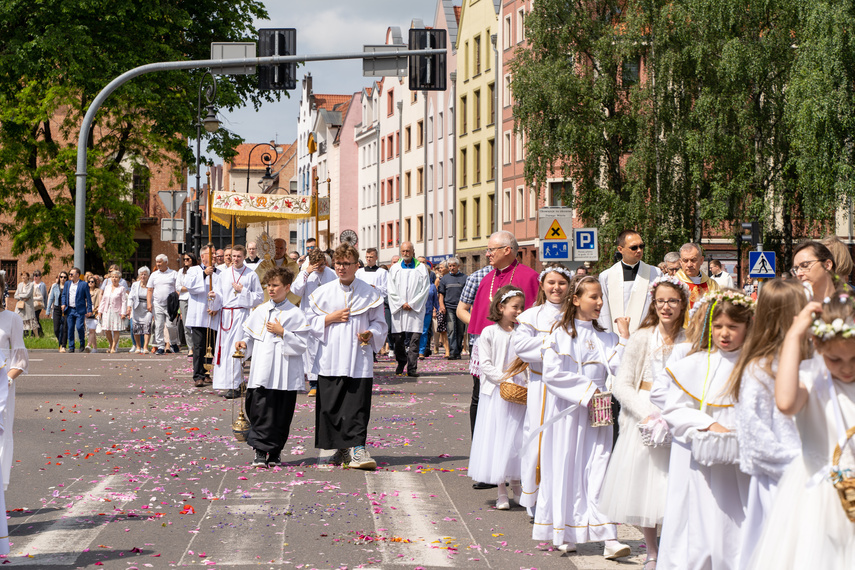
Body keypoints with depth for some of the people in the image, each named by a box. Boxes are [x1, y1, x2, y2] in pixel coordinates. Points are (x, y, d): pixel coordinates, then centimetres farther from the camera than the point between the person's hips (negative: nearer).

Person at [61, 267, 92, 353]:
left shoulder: (83, 285, -3)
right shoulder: (67, 283, 12)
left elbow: (88, 298, -2)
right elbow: (64, 294, 17)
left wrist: (89, 310, -6)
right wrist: (63, 304, -1)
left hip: (79, 310, -5)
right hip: (70, 310, 5)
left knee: (79, 327, -13)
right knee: (70, 329, 4)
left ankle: (82, 344, 9)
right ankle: (71, 347, 10)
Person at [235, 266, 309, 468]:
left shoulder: (295, 314, 0)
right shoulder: (259, 311, 12)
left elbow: (302, 345, -4)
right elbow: (251, 335, 20)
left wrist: (282, 332, -13)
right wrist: (244, 344, 0)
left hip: (285, 374, -2)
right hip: (261, 373, 2)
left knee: (281, 415, 3)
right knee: (259, 411, -7)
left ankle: (275, 452, 17)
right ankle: (260, 451, -3)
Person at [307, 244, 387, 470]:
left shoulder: (369, 293, 5)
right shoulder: (323, 293, 7)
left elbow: (379, 323, 10)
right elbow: (311, 321, 9)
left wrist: (370, 334, -10)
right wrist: (331, 318, -7)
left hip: (359, 359, -1)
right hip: (330, 360, 1)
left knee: (358, 405, -8)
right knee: (330, 406, 2)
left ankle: (356, 448, -6)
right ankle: (336, 448, 14)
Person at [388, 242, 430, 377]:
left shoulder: (421, 268, 5)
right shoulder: (394, 268, 10)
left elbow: (425, 289, 0)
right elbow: (391, 290, 6)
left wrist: (412, 304, -8)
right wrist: (402, 304, -7)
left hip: (415, 309, -2)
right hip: (398, 309, 2)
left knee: (414, 339, -9)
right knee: (398, 339, 3)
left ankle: (412, 369, -10)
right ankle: (401, 363, 25)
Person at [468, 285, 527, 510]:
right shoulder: (490, 333, -2)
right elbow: (485, 365, -6)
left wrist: (526, 382, -8)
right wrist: (504, 380, -15)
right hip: (496, 393, -2)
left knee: (517, 439, 4)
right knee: (497, 439, 0)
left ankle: (516, 486, 21)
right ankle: (501, 492, 8)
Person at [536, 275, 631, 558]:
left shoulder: (604, 337, 10)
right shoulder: (560, 334, 0)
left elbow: (619, 369, -3)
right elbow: (552, 373, -10)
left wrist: (624, 336, -6)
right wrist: (585, 389, -11)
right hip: (566, 412, -2)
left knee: (598, 470, -6)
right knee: (565, 468, 2)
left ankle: (609, 538, -13)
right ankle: (565, 534, 15)